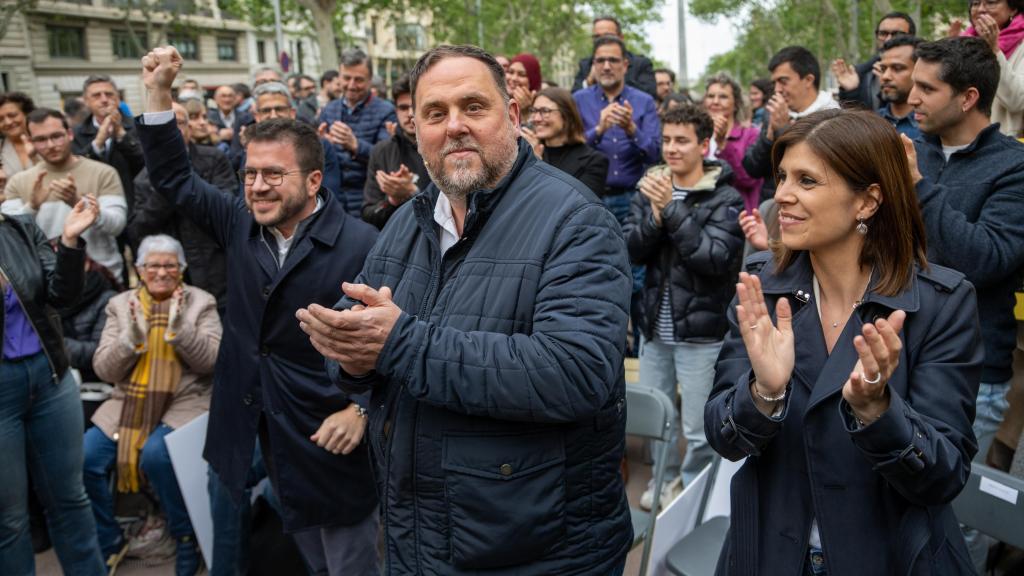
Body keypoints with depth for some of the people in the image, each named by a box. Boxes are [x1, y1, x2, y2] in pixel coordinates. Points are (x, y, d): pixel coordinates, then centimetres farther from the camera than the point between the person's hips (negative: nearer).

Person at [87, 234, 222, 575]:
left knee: (156, 455, -32)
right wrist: (132, 337, -14)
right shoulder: (120, 305, 10)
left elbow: (211, 361, -6)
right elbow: (104, 370, 3)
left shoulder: (201, 303, 5)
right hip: (128, 407, 4)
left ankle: (186, 538, -7)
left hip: (182, 406, -3)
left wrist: (180, 328, -18)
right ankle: (108, 542, 7)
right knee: (84, 457, -18)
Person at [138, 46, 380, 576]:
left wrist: (362, 409, -20)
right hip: (262, 429, 5)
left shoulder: (361, 245, -17)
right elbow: (175, 179, 9)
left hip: (331, 434, -5)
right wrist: (159, 93, 2)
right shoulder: (242, 225, 2)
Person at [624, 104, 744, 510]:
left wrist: (672, 209, -22)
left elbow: (717, 258, -20)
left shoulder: (725, 199, -8)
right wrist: (654, 215, -19)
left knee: (699, 429, 3)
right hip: (655, 326, 5)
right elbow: (630, 251, -2)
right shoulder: (651, 190, 7)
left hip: (702, 331, -5)